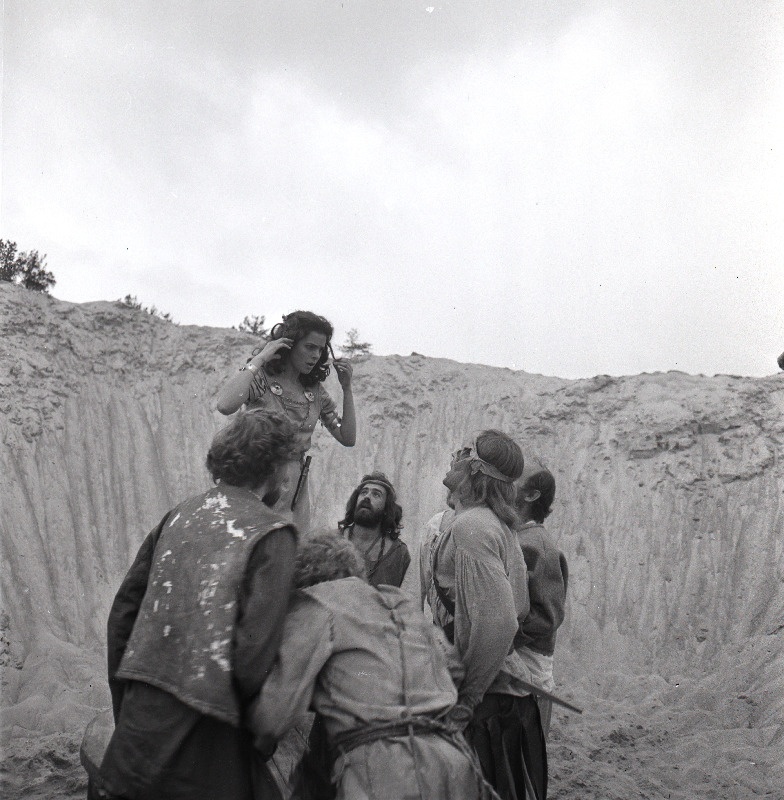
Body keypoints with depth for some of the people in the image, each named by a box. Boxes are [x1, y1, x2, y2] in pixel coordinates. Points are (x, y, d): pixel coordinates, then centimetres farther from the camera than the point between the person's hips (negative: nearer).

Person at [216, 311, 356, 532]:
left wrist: (347, 388, 0)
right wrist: (259, 359, -22)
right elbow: (225, 406, -29)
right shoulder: (261, 378, -7)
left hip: (297, 488, 5)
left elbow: (348, 438, 7)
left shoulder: (315, 391, 8)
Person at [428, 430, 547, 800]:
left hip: (485, 700, -9)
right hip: (510, 685, 9)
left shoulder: (470, 526, -17)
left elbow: (496, 622, -26)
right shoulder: (497, 525, 12)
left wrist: (464, 699, -19)